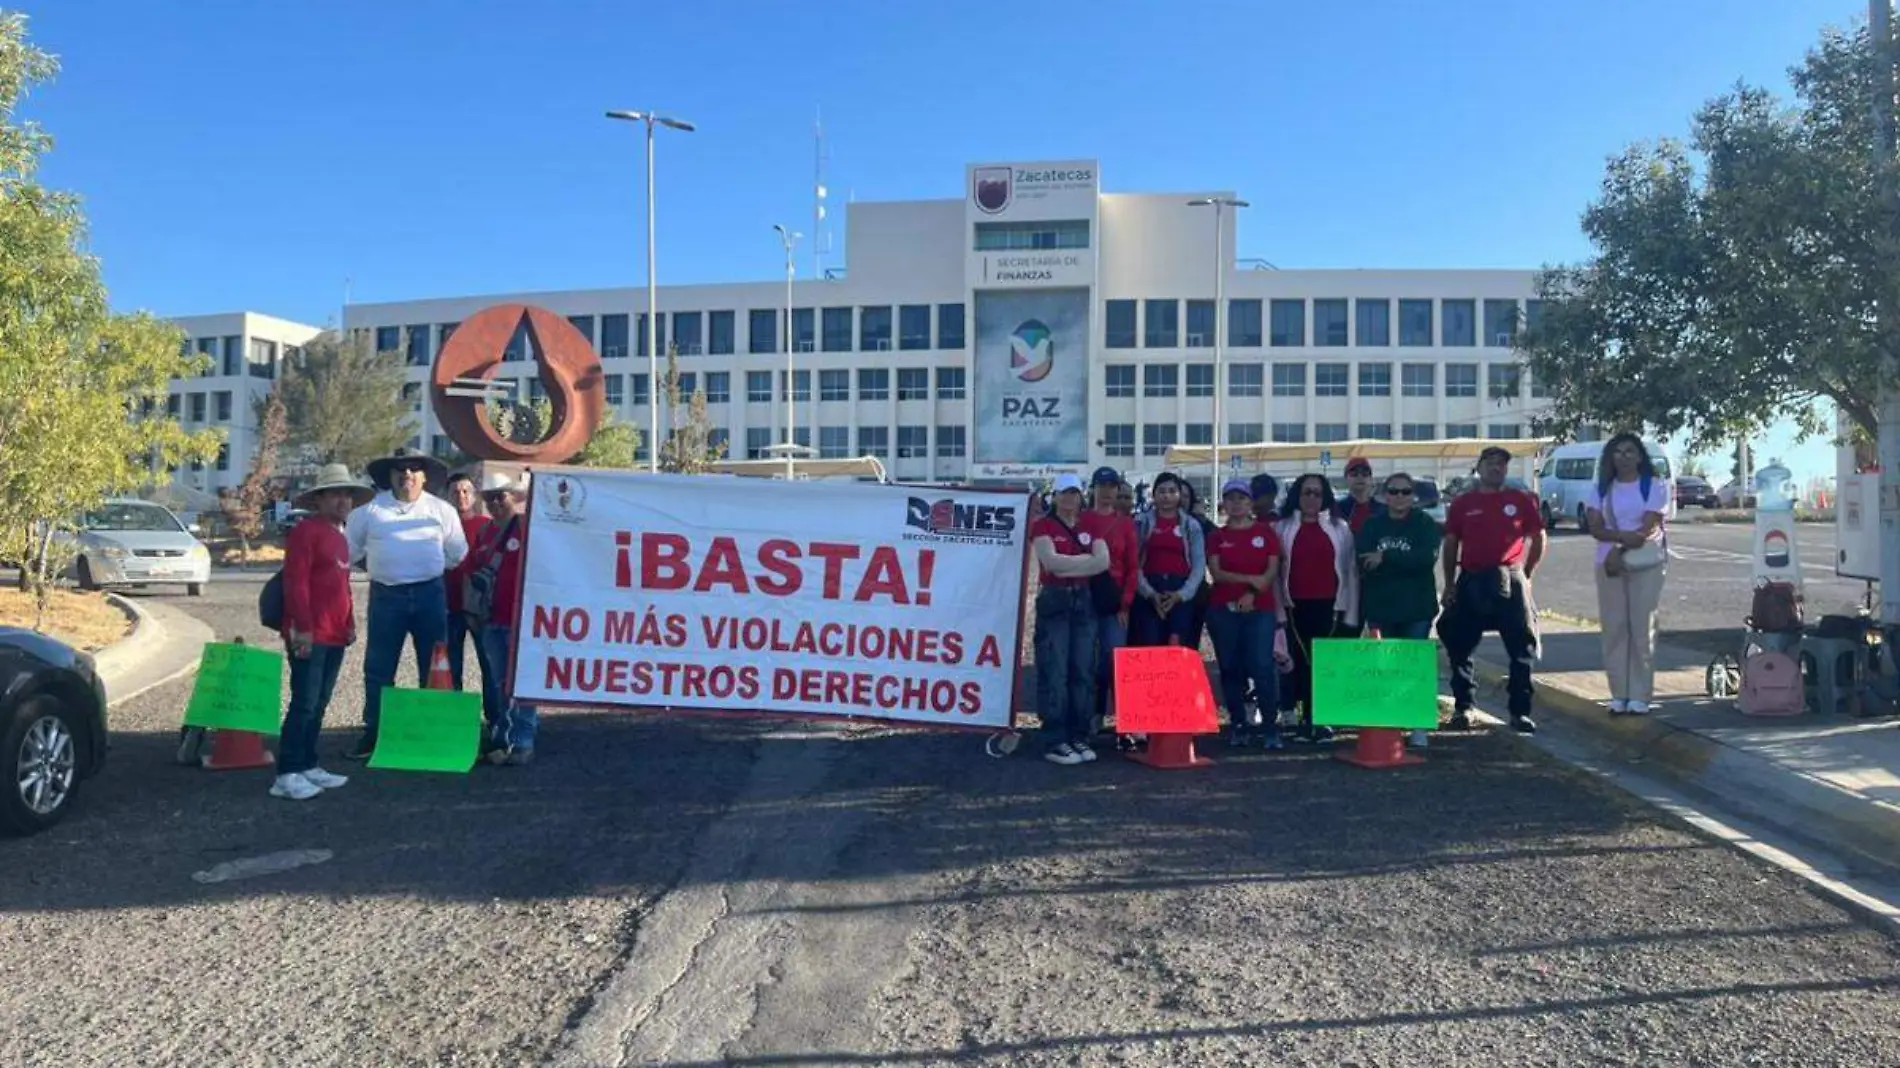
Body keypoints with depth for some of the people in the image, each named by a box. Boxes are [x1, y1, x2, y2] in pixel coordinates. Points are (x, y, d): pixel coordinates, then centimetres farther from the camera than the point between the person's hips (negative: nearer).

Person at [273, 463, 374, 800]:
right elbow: (296, 582, -14)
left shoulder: (340, 537, 20)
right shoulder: (306, 530, -7)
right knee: (304, 703, -9)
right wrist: (303, 627, -19)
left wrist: (349, 624, 20)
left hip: (335, 636, 9)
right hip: (309, 635, -9)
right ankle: (287, 775, -4)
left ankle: (308, 766, 20)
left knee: (319, 704, 13)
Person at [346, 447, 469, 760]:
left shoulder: (441, 510, 5)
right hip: (386, 596, 0)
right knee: (378, 668, 4)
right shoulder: (370, 510, 4)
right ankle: (373, 733, 15)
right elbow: (348, 550, 14)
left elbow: (458, 553, 14)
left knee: (434, 668, 7)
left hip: (430, 594, 1)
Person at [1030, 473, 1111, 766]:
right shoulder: (1042, 526, 1)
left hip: (1084, 602, 4)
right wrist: (1085, 558, -6)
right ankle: (1055, 742, -2)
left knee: (1084, 672, 4)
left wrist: (1066, 566, -10)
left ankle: (1079, 737, 12)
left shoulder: (1090, 525, 13)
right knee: (1054, 672, -6)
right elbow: (1051, 561, -15)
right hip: (1053, 602, -4)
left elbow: (1103, 562, -2)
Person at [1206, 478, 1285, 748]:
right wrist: (1250, 579, -13)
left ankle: (1270, 727, -4)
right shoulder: (1217, 536, 9)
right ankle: (1238, 725, 12)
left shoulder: (1265, 532, 7)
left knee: (1262, 667, -10)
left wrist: (1252, 593, -14)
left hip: (1260, 609, -2)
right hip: (1224, 609, 2)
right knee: (1230, 668, 4)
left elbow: (1273, 570, 0)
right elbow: (1216, 573, -2)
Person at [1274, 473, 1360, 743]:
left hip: (1330, 604, -1)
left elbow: (1350, 569, 6)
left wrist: (1349, 609, 0)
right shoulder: (1284, 528, 9)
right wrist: (1278, 608, 0)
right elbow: (1275, 570, 7)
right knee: (1302, 661, 2)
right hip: (1297, 606, 1)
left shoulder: (1339, 527, 8)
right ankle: (1306, 719, 8)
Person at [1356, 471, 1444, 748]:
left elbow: (1427, 558, -16)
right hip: (1380, 607, 2)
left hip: (1417, 607, -2)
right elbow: (1364, 563, -5)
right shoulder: (1372, 525, 9)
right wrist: (1405, 563, -16)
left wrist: (1386, 558, -16)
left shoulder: (1426, 524, 2)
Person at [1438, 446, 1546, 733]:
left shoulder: (1521, 500, 5)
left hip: (1510, 582, -1)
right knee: (1459, 647, 3)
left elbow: (1538, 539, 9)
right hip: (1471, 581, 1)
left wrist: (1525, 574, 4)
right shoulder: (1462, 503, 7)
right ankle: (1462, 707, 16)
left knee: (1522, 648, 1)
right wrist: (1450, 584, 4)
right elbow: (1451, 544, 9)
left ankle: (1520, 712, 10)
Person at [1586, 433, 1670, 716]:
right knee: (1614, 628, 1)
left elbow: (1649, 528, -9)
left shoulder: (1655, 485, 2)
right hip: (1609, 564, 3)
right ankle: (1618, 695, 6)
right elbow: (1596, 528, -2)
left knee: (1642, 629, -3)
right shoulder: (1602, 488, 10)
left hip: (1646, 565, -3)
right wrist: (1623, 536, -19)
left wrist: (1620, 552, -16)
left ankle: (1640, 696, 1)